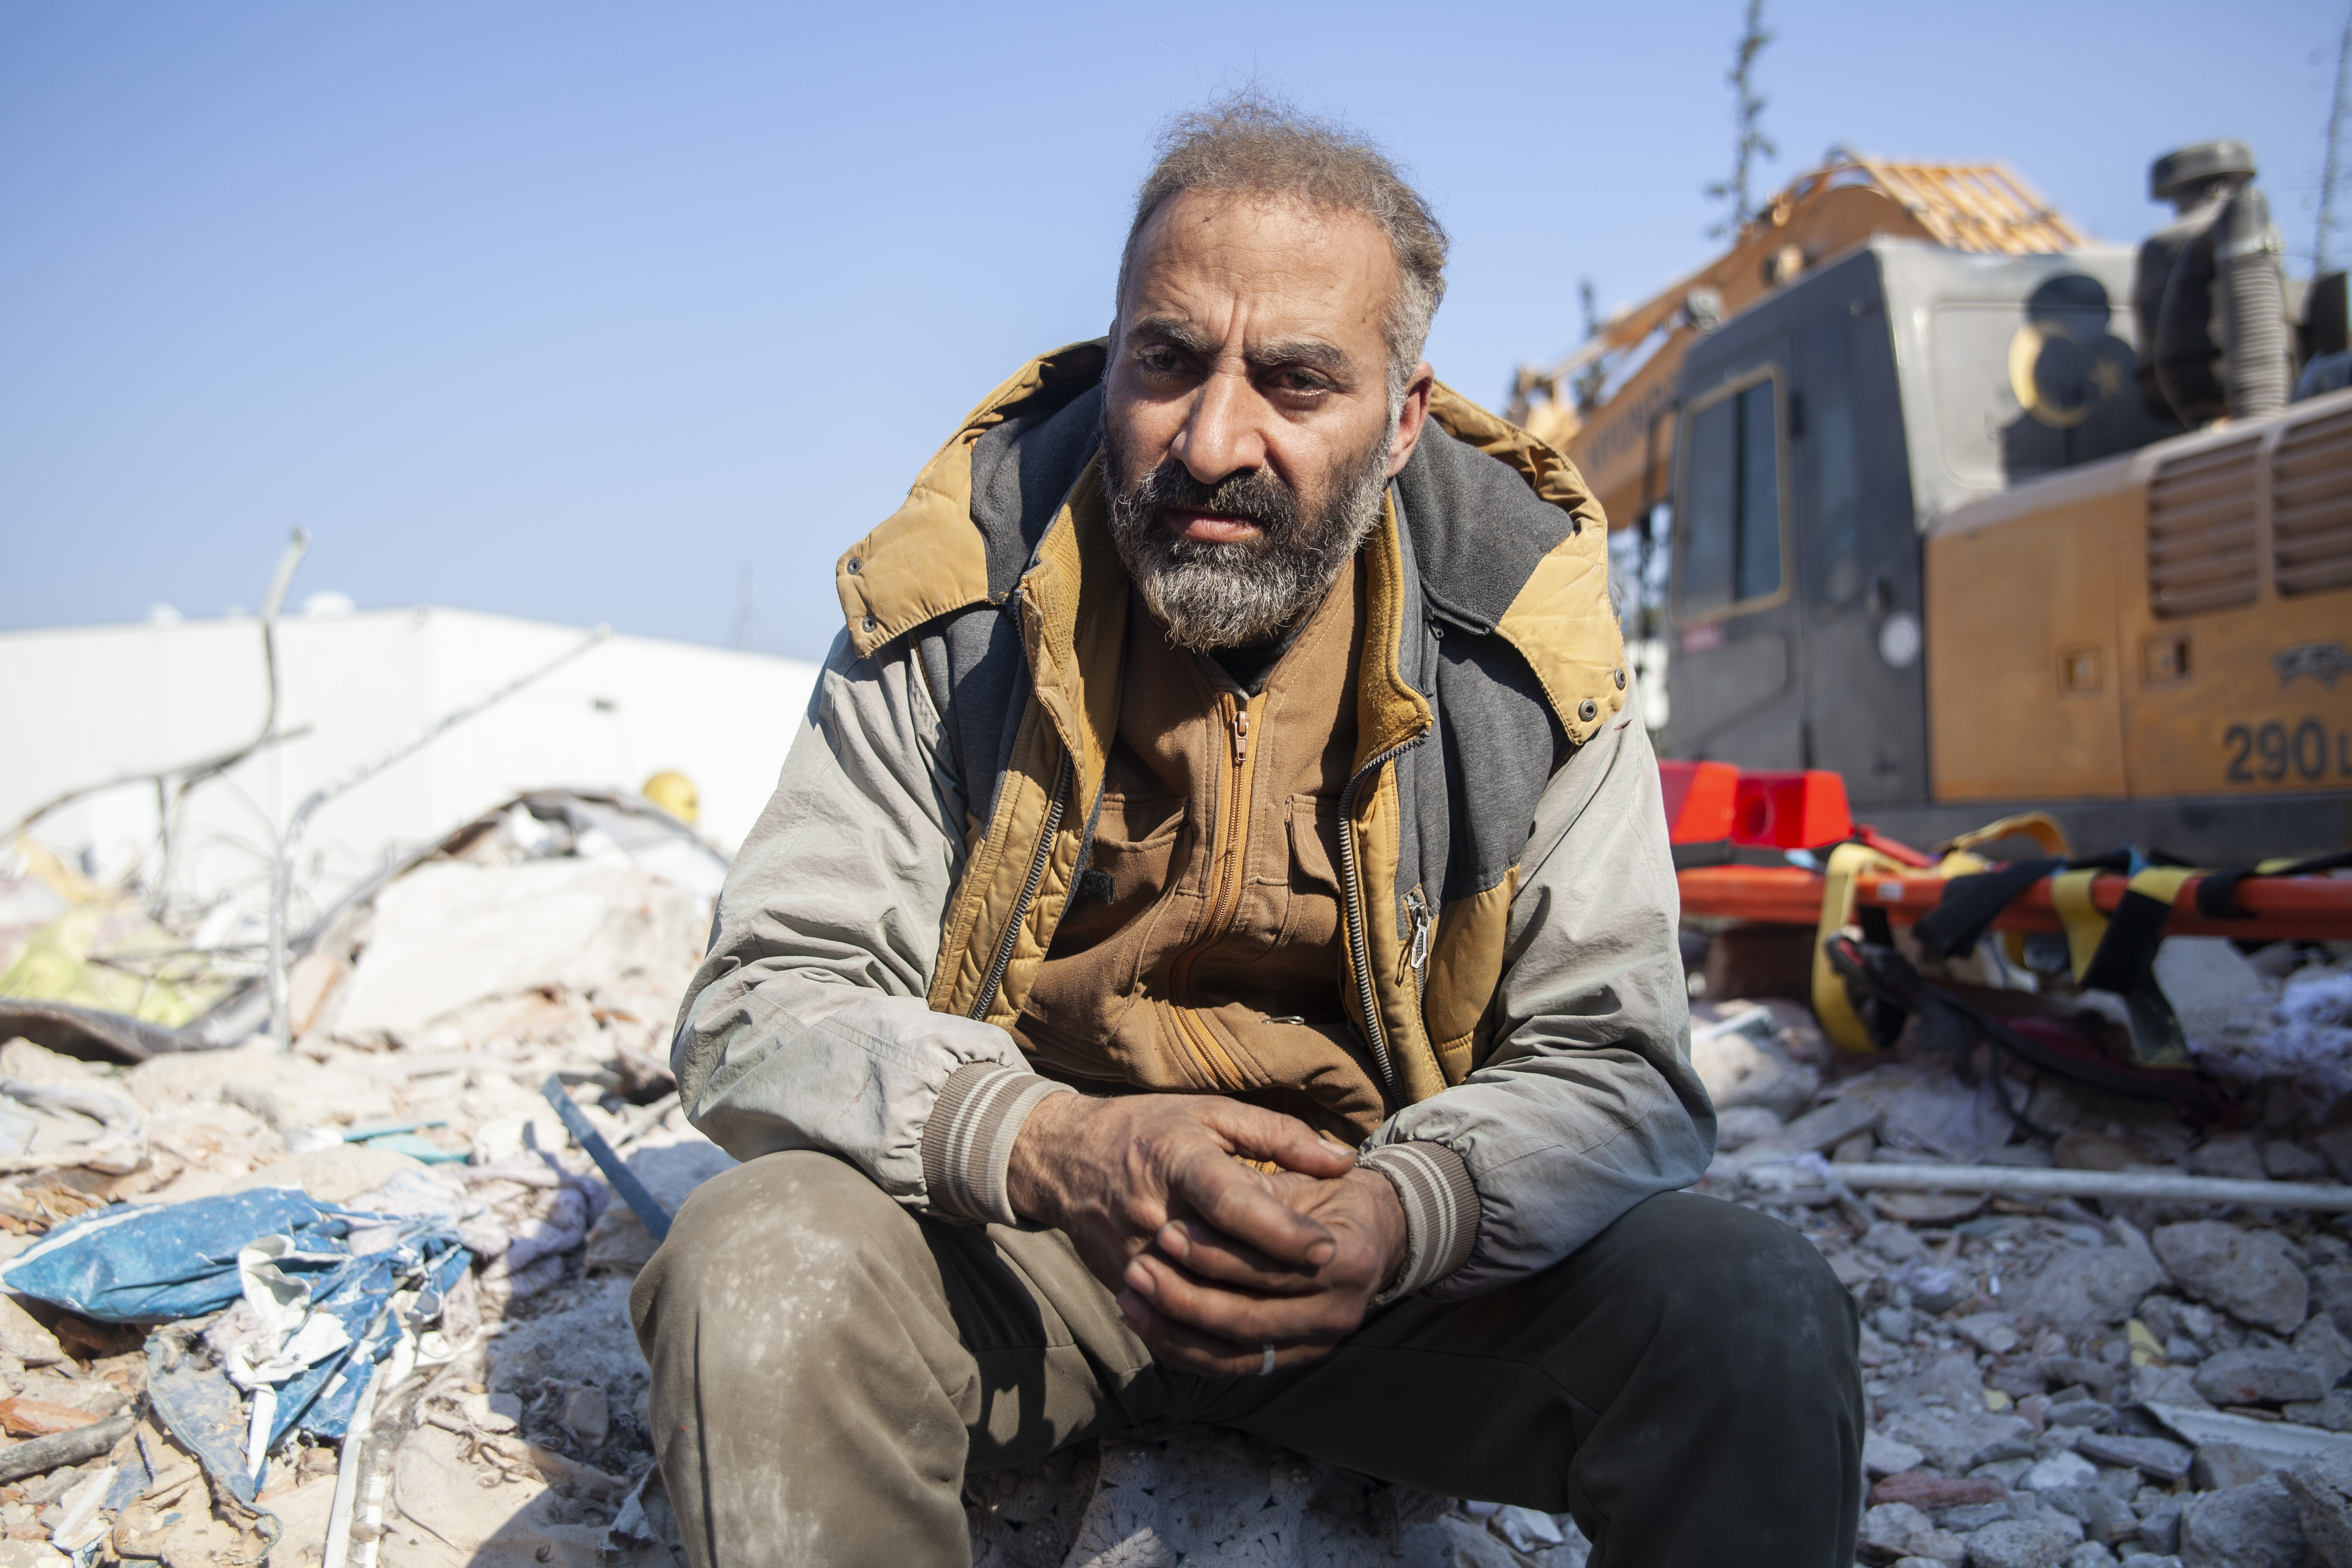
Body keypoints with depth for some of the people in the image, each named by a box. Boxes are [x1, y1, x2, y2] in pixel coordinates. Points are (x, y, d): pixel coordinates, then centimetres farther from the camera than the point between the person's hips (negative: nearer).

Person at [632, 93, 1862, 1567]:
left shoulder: (1520, 626, -8)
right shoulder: (960, 593, -10)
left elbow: (1615, 1069, -7)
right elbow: (763, 1003, -10)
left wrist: (1407, 1213, -30)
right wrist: (1052, 1149, -30)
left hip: (1395, 1245, 1)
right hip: (1014, 1241, 0)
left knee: (1760, 1318, -22)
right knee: (756, 1274, -30)